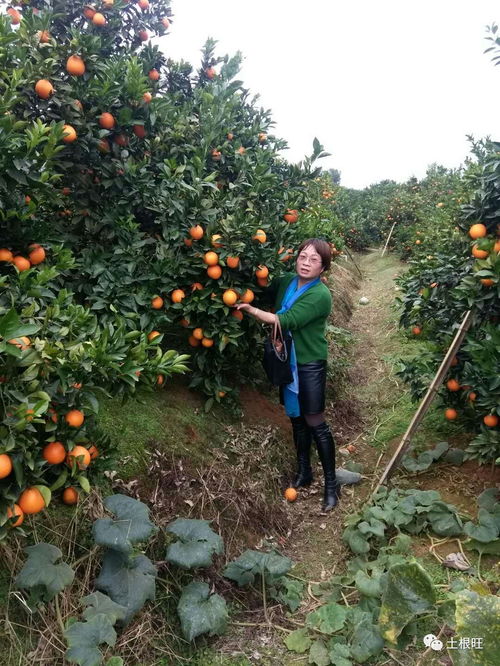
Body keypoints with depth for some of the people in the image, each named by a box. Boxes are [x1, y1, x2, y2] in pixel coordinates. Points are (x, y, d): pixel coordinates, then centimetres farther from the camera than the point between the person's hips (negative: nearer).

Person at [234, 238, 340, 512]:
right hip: (286, 360, 6)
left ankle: (331, 483, 15)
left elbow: (287, 321, -26)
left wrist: (251, 310, -24)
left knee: (315, 423, 0)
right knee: (296, 418, 16)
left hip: (310, 364, -6)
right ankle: (303, 471, 34)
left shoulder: (320, 295, -20)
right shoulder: (285, 281, 1)